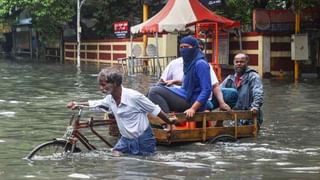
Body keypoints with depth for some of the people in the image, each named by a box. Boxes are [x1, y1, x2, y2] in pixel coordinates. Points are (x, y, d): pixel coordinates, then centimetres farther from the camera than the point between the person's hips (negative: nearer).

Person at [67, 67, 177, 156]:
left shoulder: (133, 96, -24)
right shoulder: (110, 99, -3)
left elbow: (155, 110, -14)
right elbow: (94, 103, 16)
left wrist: (170, 122, -6)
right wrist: (77, 104, 4)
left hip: (142, 140, -6)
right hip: (126, 139, 6)